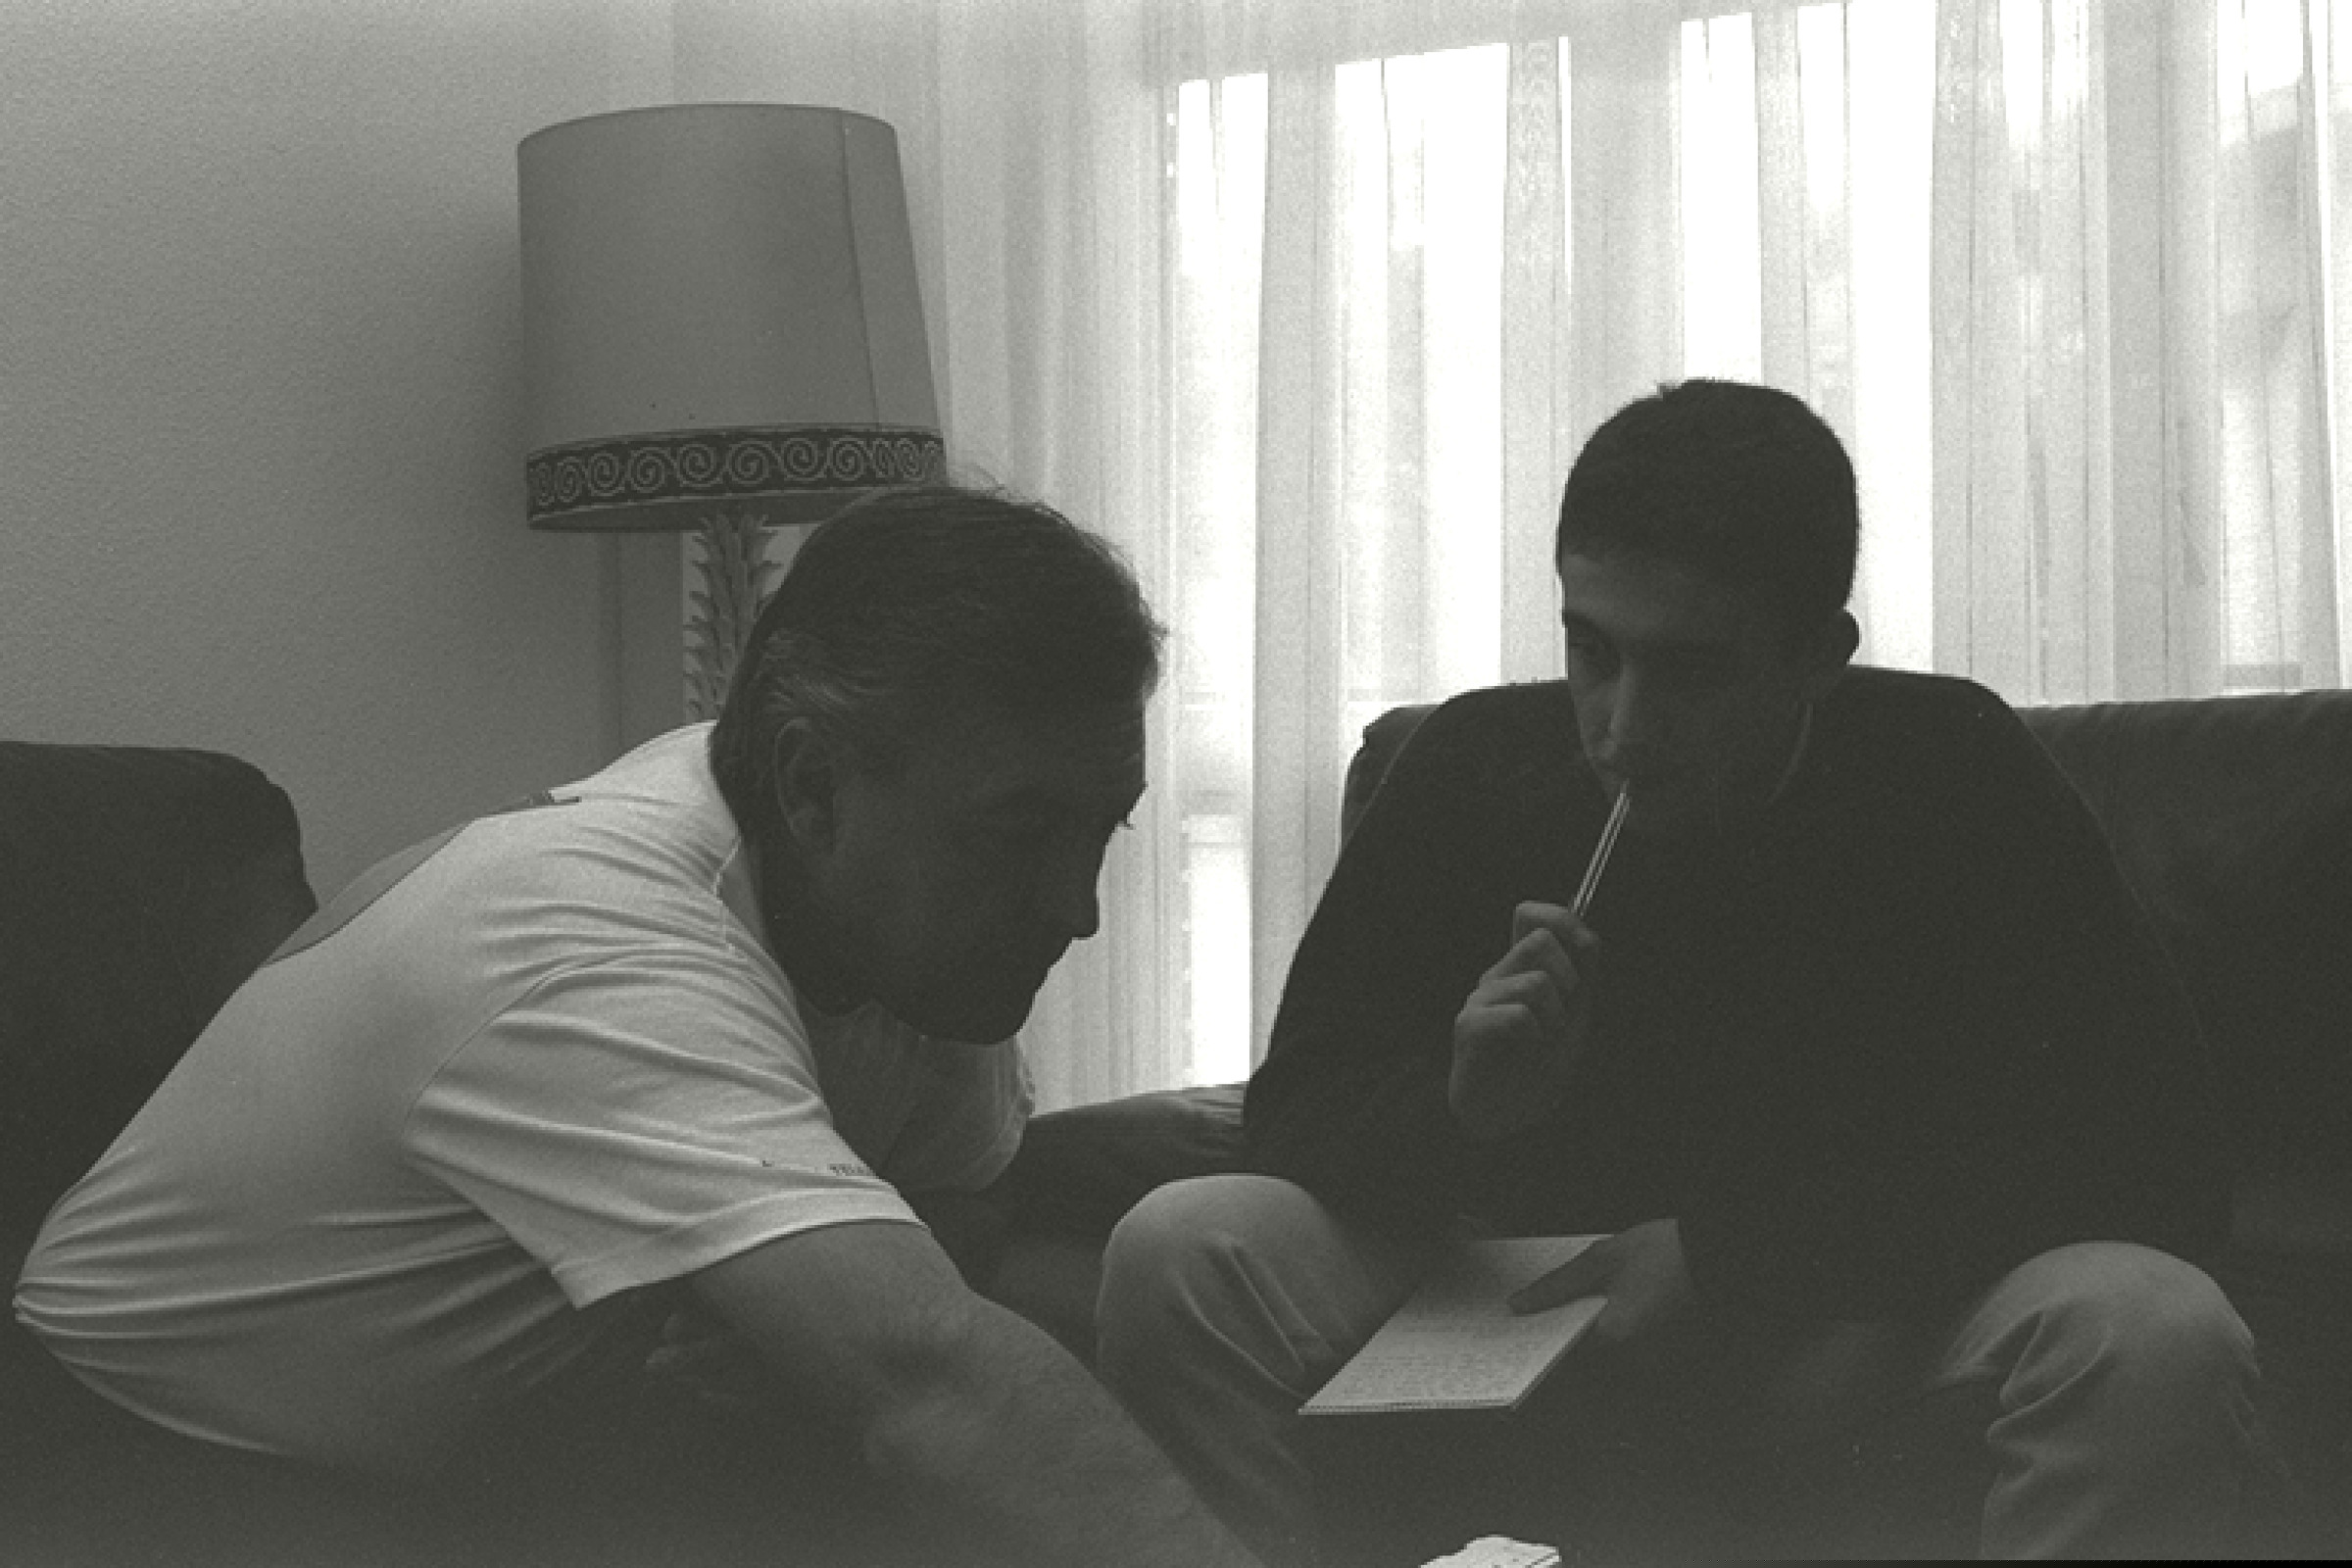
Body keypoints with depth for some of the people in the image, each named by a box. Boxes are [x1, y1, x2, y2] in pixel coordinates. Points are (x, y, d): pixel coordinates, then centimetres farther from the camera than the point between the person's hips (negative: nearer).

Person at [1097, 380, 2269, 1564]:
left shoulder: (1954, 771, -11)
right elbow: (1293, 1106, -2)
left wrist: (1726, 1251, -22)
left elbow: (2158, 1156, -15)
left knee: (2160, 1339, -31)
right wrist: (1463, 1102, -27)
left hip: (1868, 1312, -1)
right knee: (1176, 1257, -22)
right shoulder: (1475, 764, -7)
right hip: (1518, 1298, 1)